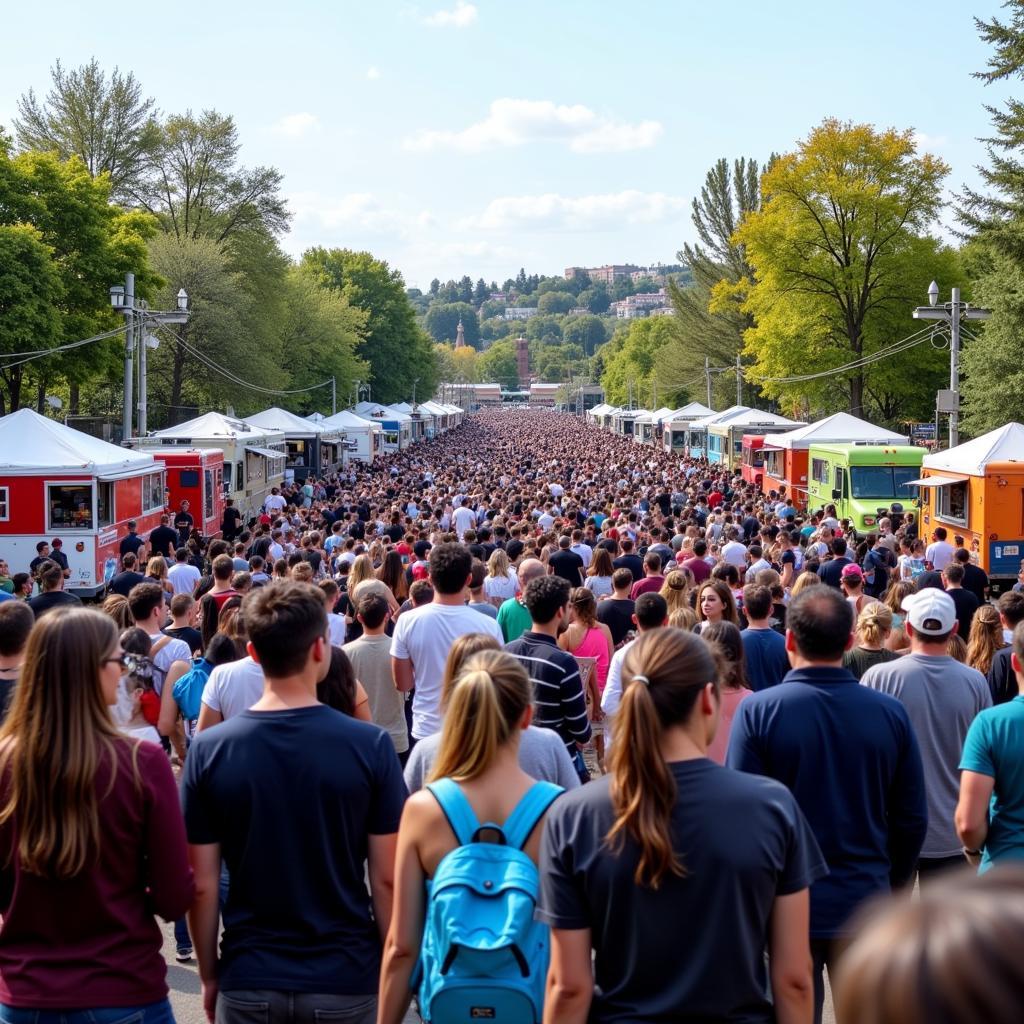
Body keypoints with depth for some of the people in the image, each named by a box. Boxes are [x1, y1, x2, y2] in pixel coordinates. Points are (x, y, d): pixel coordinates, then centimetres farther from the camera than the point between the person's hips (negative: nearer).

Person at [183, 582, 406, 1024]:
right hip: (346, 980, -1)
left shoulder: (209, 749, -8)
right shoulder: (369, 745, -12)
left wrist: (208, 975, 8)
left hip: (248, 984, 1)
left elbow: (202, 885, -5)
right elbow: (387, 879, -8)